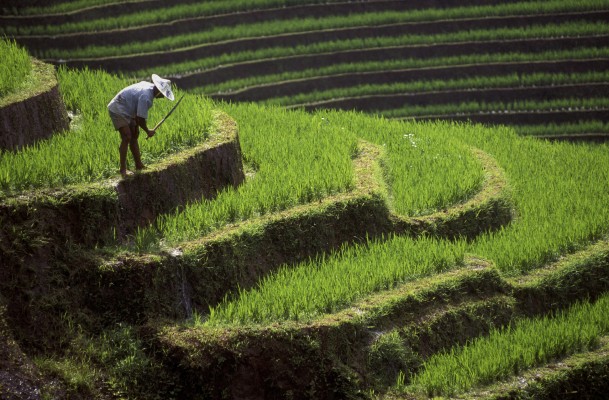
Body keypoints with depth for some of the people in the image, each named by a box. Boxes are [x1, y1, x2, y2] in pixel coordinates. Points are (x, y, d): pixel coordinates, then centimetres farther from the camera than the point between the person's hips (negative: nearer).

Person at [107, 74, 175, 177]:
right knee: (126, 137, -17)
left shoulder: (148, 86, -1)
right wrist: (148, 131, -8)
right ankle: (123, 169, -15)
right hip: (118, 110, -11)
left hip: (127, 111, 11)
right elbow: (140, 119, -25)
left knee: (134, 136, 12)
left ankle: (139, 165, 18)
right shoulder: (146, 97, -31)